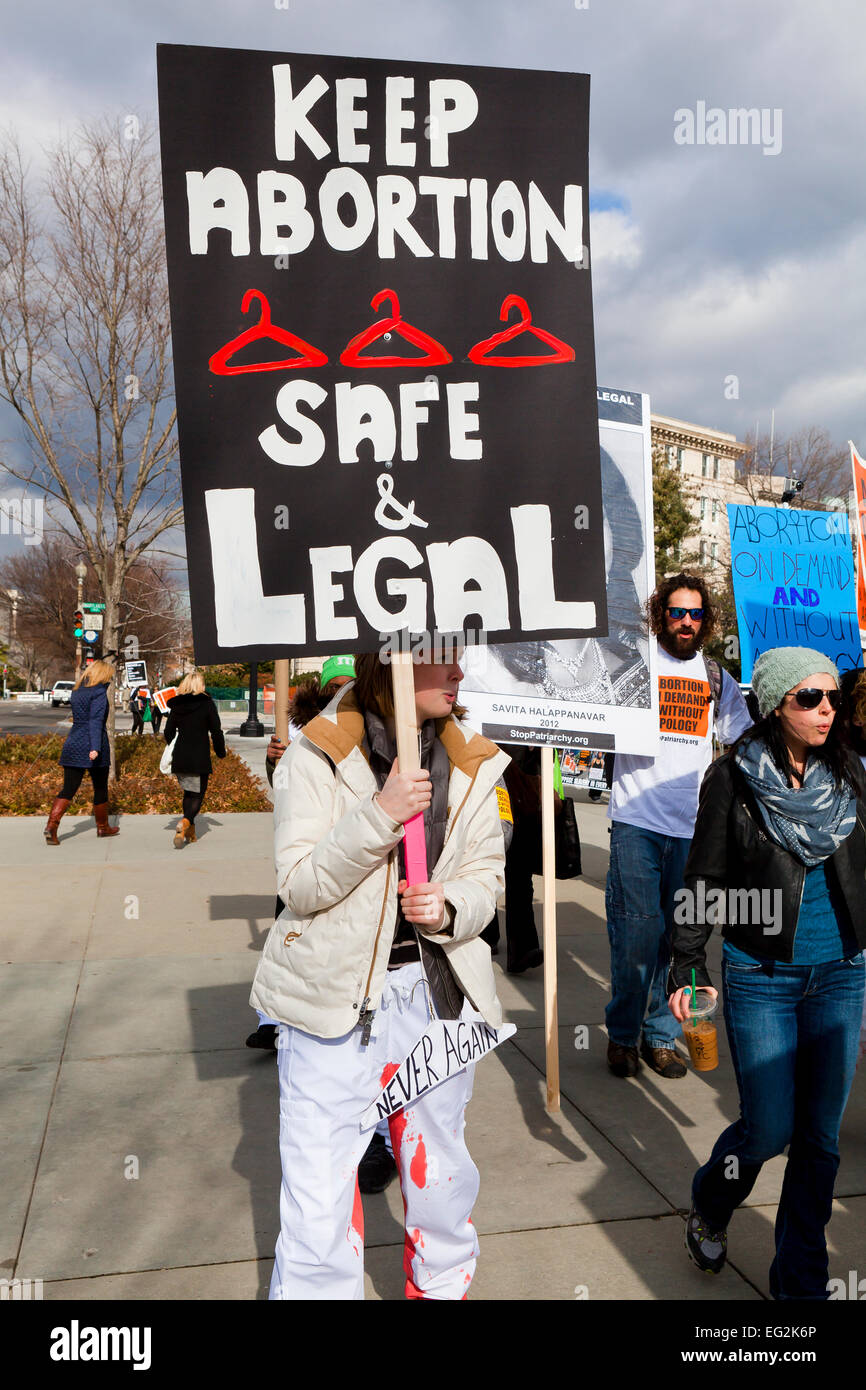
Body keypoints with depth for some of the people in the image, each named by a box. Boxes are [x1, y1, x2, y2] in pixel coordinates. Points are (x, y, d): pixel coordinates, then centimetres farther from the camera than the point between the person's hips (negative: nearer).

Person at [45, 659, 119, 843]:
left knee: (68, 789, 4)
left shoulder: (76, 691, 13)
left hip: (73, 745, 6)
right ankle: (102, 826, 23)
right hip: (91, 746, -6)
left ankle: (51, 825, -12)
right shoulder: (99, 692, -10)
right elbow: (96, 721, -20)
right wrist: (96, 748, -27)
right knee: (100, 788, 11)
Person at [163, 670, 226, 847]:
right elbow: (216, 731, -6)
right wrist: (221, 752, 8)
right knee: (198, 794, 1)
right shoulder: (207, 703, -6)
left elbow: (168, 732, 8)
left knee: (188, 793, 18)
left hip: (180, 758, 4)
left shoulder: (176, 705, 5)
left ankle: (190, 833, 17)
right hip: (200, 758, -4)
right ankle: (185, 822, -25)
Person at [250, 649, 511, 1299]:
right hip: (335, 1000, -3)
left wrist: (451, 907, -14)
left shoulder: (473, 763, 4)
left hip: (437, 994, 4)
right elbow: (298, 885, -12)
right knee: (318, 1205, -1)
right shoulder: (318, 756, -8)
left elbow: (487, 875, 8)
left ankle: (443, 1283, 43)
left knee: (442, 1176, 19)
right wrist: (379, 815, -25)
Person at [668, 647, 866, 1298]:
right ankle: (709, 1209, 33)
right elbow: (706, 880, -5)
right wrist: (687, 966, -9)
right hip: (761, 976, -3)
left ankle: (802, 1280, 28)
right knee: (769, 1129, 0)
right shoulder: (733, 778, -9)